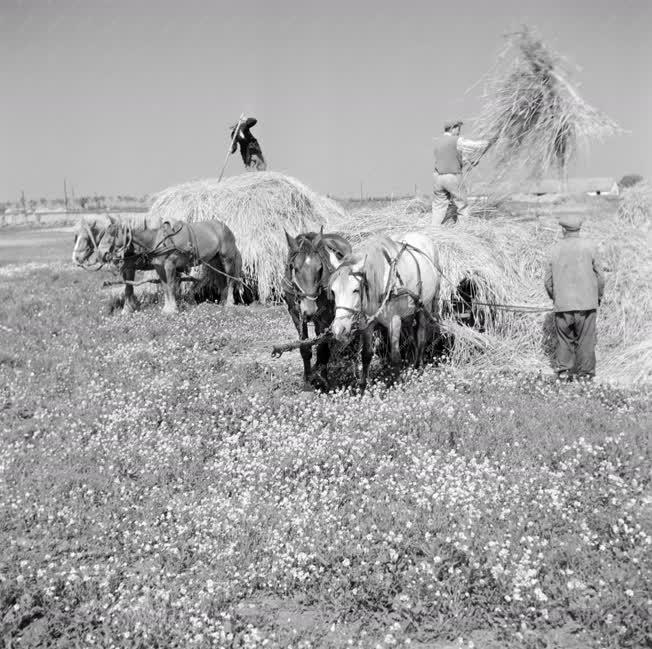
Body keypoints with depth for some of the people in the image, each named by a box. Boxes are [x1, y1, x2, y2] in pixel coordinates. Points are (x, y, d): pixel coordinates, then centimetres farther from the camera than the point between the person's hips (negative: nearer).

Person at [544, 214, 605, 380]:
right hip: (586, 303, -1)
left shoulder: (555, 250, 2)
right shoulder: (589, 247, -3)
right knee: (585, 340, 6)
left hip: (562, 304, 2)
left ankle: (564, 370, 6)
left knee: (564, 339, 12)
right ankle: (585, 373, 8)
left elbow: (548, 281, 6)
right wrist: (599, 297, 15)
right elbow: (599, 276, 0)